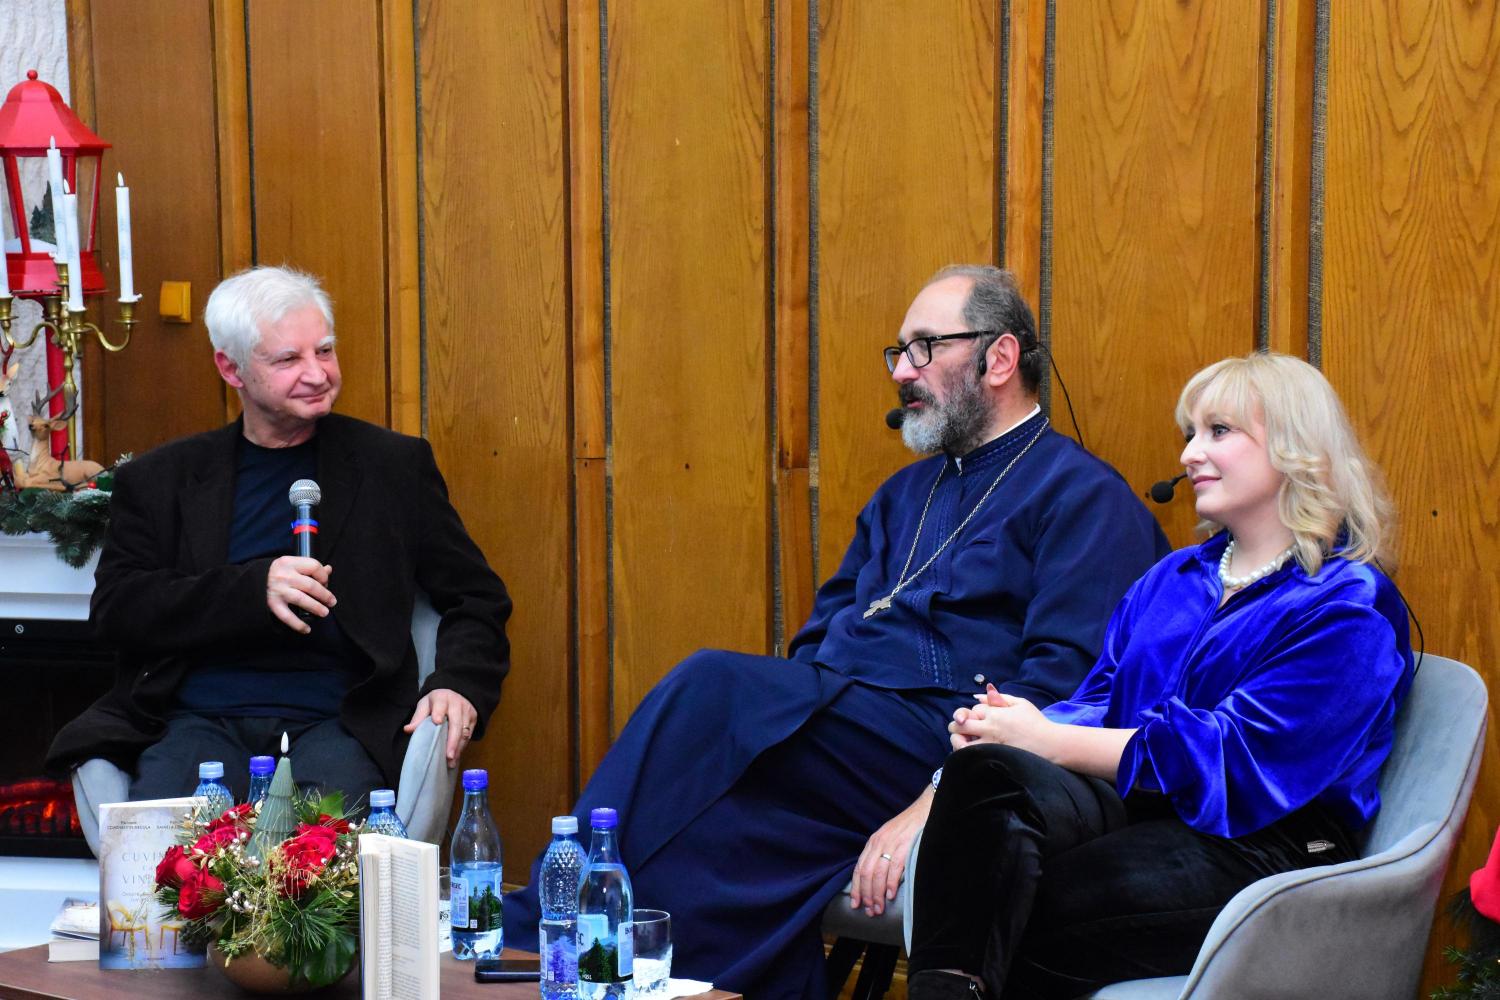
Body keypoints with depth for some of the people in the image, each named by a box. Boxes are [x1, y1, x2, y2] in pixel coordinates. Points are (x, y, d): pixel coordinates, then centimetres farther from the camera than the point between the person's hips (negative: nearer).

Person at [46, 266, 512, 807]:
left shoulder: (394, 464, 14)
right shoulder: (161, 479, 14)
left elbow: (475, 597, 16)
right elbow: (115, 608, 3)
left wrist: (458, 684, -6)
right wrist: (255, 589, -11)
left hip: (336, 724, 0)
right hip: (200, 720, 1)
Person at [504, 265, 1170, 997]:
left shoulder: (1081, 494, 1)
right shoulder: (905, 494, 27)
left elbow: (1064, 681, -12)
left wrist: (935, 806, -22)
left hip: (931, 739, -7)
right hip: (834, 723, 7)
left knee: (715, 686, -26)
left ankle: (545, 930, -25)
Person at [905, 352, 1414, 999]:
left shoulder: (1349, 607, -1)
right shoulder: (1174, 577, 26)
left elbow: (1236, 755, -12)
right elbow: (1100, 699, 17)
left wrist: (1049, 739, -13)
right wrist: (1014, 727, -8)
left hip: (1254, 846, -6)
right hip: (1133, 803, 6)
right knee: (984, 771, -30)